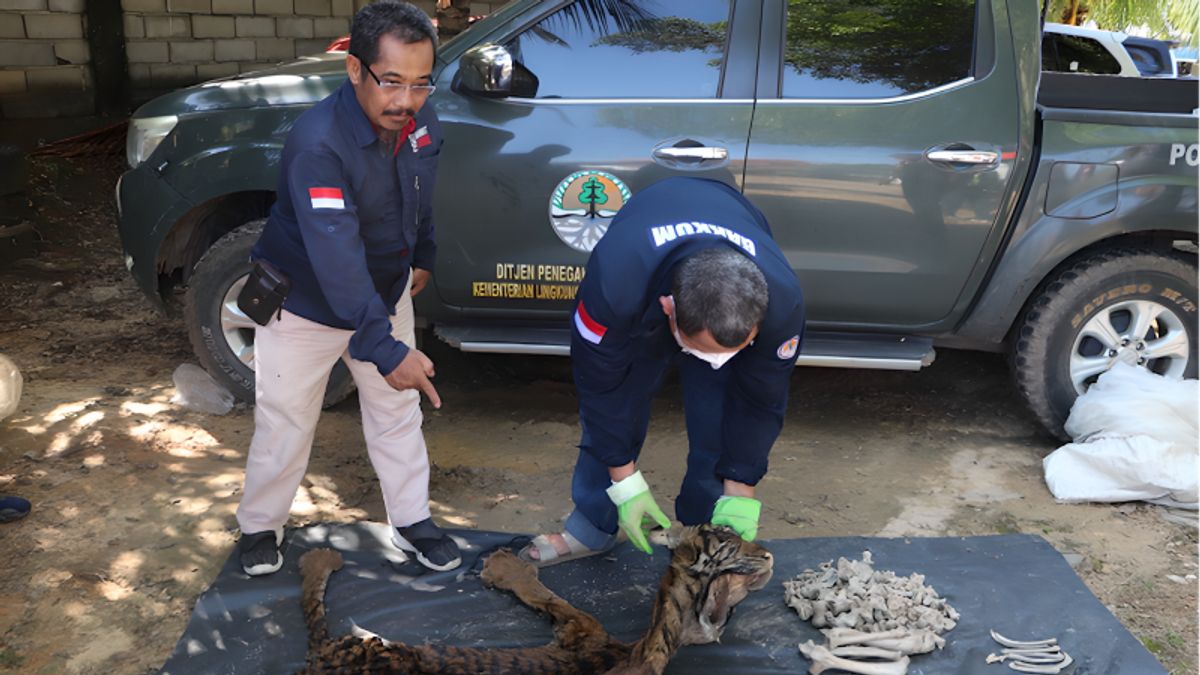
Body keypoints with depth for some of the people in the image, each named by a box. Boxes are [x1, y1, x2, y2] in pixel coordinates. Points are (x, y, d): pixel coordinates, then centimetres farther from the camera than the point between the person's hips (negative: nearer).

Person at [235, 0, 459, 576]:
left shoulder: (420, 122, -13)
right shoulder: (318, 144, -35)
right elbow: (337, 257, -43)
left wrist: (422, 258, 19)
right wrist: (386, 349, -47)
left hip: (385, 294, 6)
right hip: (306, 304, -5)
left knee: (398, 414, 14)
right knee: (285, 427, 8)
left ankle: (412, 522, 30)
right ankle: (259, 527, 31)